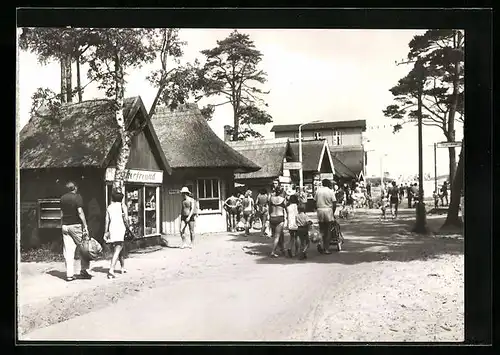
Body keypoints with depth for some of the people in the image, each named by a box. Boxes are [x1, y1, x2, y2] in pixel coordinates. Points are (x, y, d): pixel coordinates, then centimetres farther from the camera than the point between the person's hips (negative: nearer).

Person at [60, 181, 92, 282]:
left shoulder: (62, 198, 10)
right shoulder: (77, 197, -8)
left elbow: (62, 212, 14)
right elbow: (80, 212, -14)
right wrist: (85, 226, -13)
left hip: (65, 225, 5)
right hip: (76, 225, -5)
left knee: (68, 251, 4)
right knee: (83, 249, 7)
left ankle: (69, 274, 3)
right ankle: (84, 272, 8)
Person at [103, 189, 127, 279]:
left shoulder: (109, 207, 14)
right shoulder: (121, 205, 5)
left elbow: (107, 220, 10)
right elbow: (126, 217, -8)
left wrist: (105, 232, 11)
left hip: (111, 229, 5)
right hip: (120, 228, -5)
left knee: (120, 249, 21)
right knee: (117, 250, -11)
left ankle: (123, 268, 33)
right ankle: (111, 270, -27)